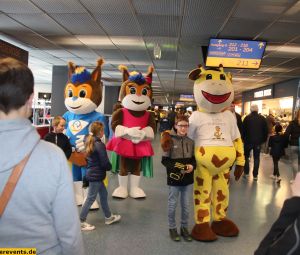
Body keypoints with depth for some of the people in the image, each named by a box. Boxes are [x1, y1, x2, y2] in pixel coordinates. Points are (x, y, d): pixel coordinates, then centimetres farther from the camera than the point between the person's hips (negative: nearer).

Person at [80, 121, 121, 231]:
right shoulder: (100, 145, -22)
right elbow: (105, 162, -20)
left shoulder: (90, 142, 5)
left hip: (91, 173, 9)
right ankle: (81, 222, 12)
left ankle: (108, 217, 32)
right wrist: (109, 167, 0)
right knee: (91, 198, 1)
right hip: (96, 175, -9)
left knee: (103, 194, 19)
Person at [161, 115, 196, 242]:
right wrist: (176, 166, -23)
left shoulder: (190, 141, 2)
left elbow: (194, 159, 10)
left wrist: (192, 166, -11)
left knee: (185, 205, 15)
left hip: (188, 178, 4)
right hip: (174, 178, -4)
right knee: (172, 204, 10)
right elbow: (164, 160, -10)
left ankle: (184, 227, 31)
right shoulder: (170, 140, -11)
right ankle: (172, 228, 27)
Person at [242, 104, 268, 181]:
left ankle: (246, 173, 11)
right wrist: (263, 140, 12)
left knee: (246, 156, 13)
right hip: (258, 141, 2)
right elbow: (266, 131, 4)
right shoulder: (262, 118, 1)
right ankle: (255, 175, 6)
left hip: (248, 140, -2)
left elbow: (243, 129, -4)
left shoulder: (247, 118, -6)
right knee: (256, 158, 7)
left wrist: (243, 138, 7)